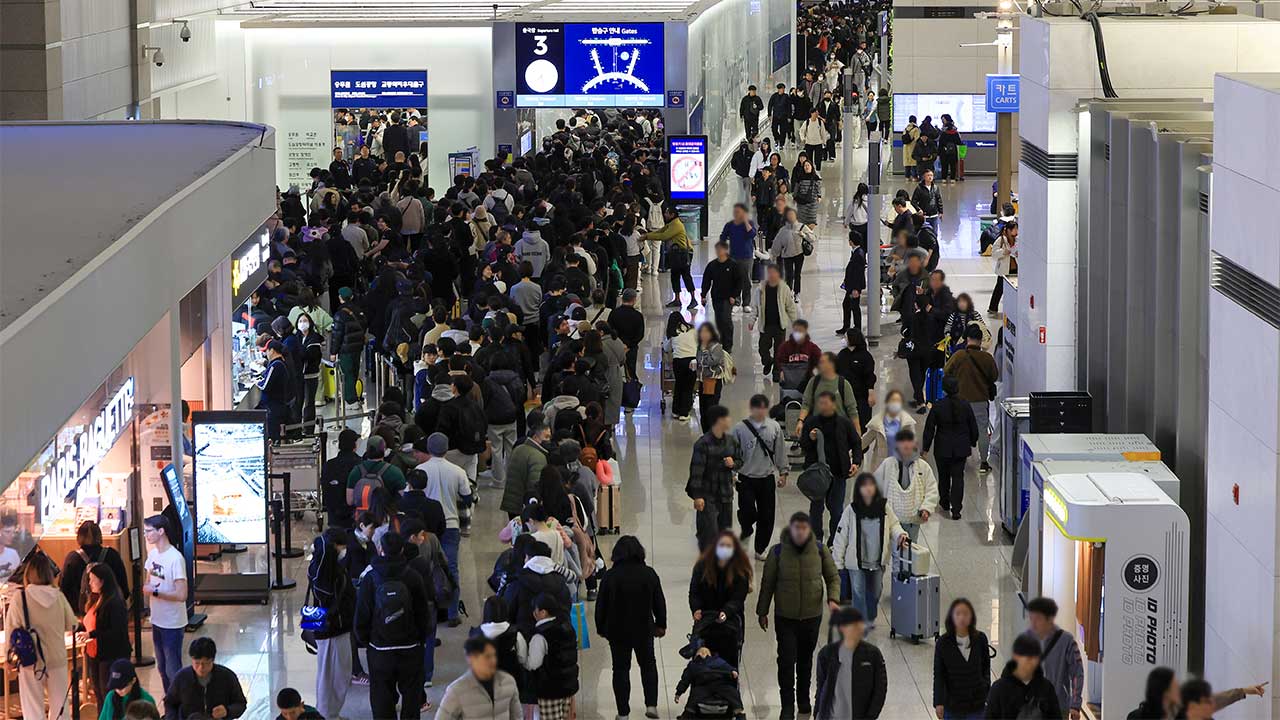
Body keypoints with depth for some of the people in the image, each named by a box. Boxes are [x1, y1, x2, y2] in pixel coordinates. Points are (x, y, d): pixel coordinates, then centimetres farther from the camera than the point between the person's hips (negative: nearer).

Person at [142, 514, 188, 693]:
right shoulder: (153, 554, 5)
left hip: (173, 624, -8)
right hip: (157, 620, 8)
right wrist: (146, 587, -7)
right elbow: (147, 584, 17)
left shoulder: (175, 558, -20)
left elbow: (181, 595, -24)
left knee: (173, 671, -2)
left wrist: (154, 592, -19)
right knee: (162, 668, 18)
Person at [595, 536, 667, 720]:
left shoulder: (610, 576, -14)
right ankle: (651, 704, 11)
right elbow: (659, 602, 0)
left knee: (621, 669, 9)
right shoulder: (649, 574, -8)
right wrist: (660, 625, 15)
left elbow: (601, 605, -7)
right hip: (643, 629, 2)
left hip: (618, 630, -1)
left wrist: (600, 628, 9)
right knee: (648, 665, 20)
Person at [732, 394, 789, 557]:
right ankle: (746, 530, 26)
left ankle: (760, 549, 21)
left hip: (767, 478, 2)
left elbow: (780, 452, 8)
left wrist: (783, 472, 10)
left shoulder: (774, 427, -1)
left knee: (767, 516, 5)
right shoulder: (740, 428, -8)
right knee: (748, 512, -10)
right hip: (746, 478, -2)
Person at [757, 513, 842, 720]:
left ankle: (804, 699, 36)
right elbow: (767, 583, -2)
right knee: (786, 661, -6)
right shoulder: (778, 552, -11)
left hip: (812, 616, 2)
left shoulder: (820, 550, -7)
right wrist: (762, 612, 3)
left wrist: (832, 599, -14)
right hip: (785, 617, -2)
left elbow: (833, 577, 4)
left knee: (806, 660, 18)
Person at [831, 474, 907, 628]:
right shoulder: (851, 511, -15)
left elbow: (893, 524, 7)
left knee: (874, 592, 19)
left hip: (878, 561, 3)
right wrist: (837, 563, -7)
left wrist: (899, 534, -17)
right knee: (858, 593, -2)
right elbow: (840, 537, -8)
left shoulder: (884, 507, -9)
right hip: (856, 562, -3)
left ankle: (870, 619, 43)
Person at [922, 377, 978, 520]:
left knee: (944, 476, 18)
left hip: (942, 448, -1)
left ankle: (945, 503, 35)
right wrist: (973, 442, 20)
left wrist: (926, 447, 3)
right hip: (961, 448, 1)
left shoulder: (938, 406, -13)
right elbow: (973, 427, 2)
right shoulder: (965, 406, -8)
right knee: (958, 477, 4)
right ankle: (956, 509, -3)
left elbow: (929, 428, -7)